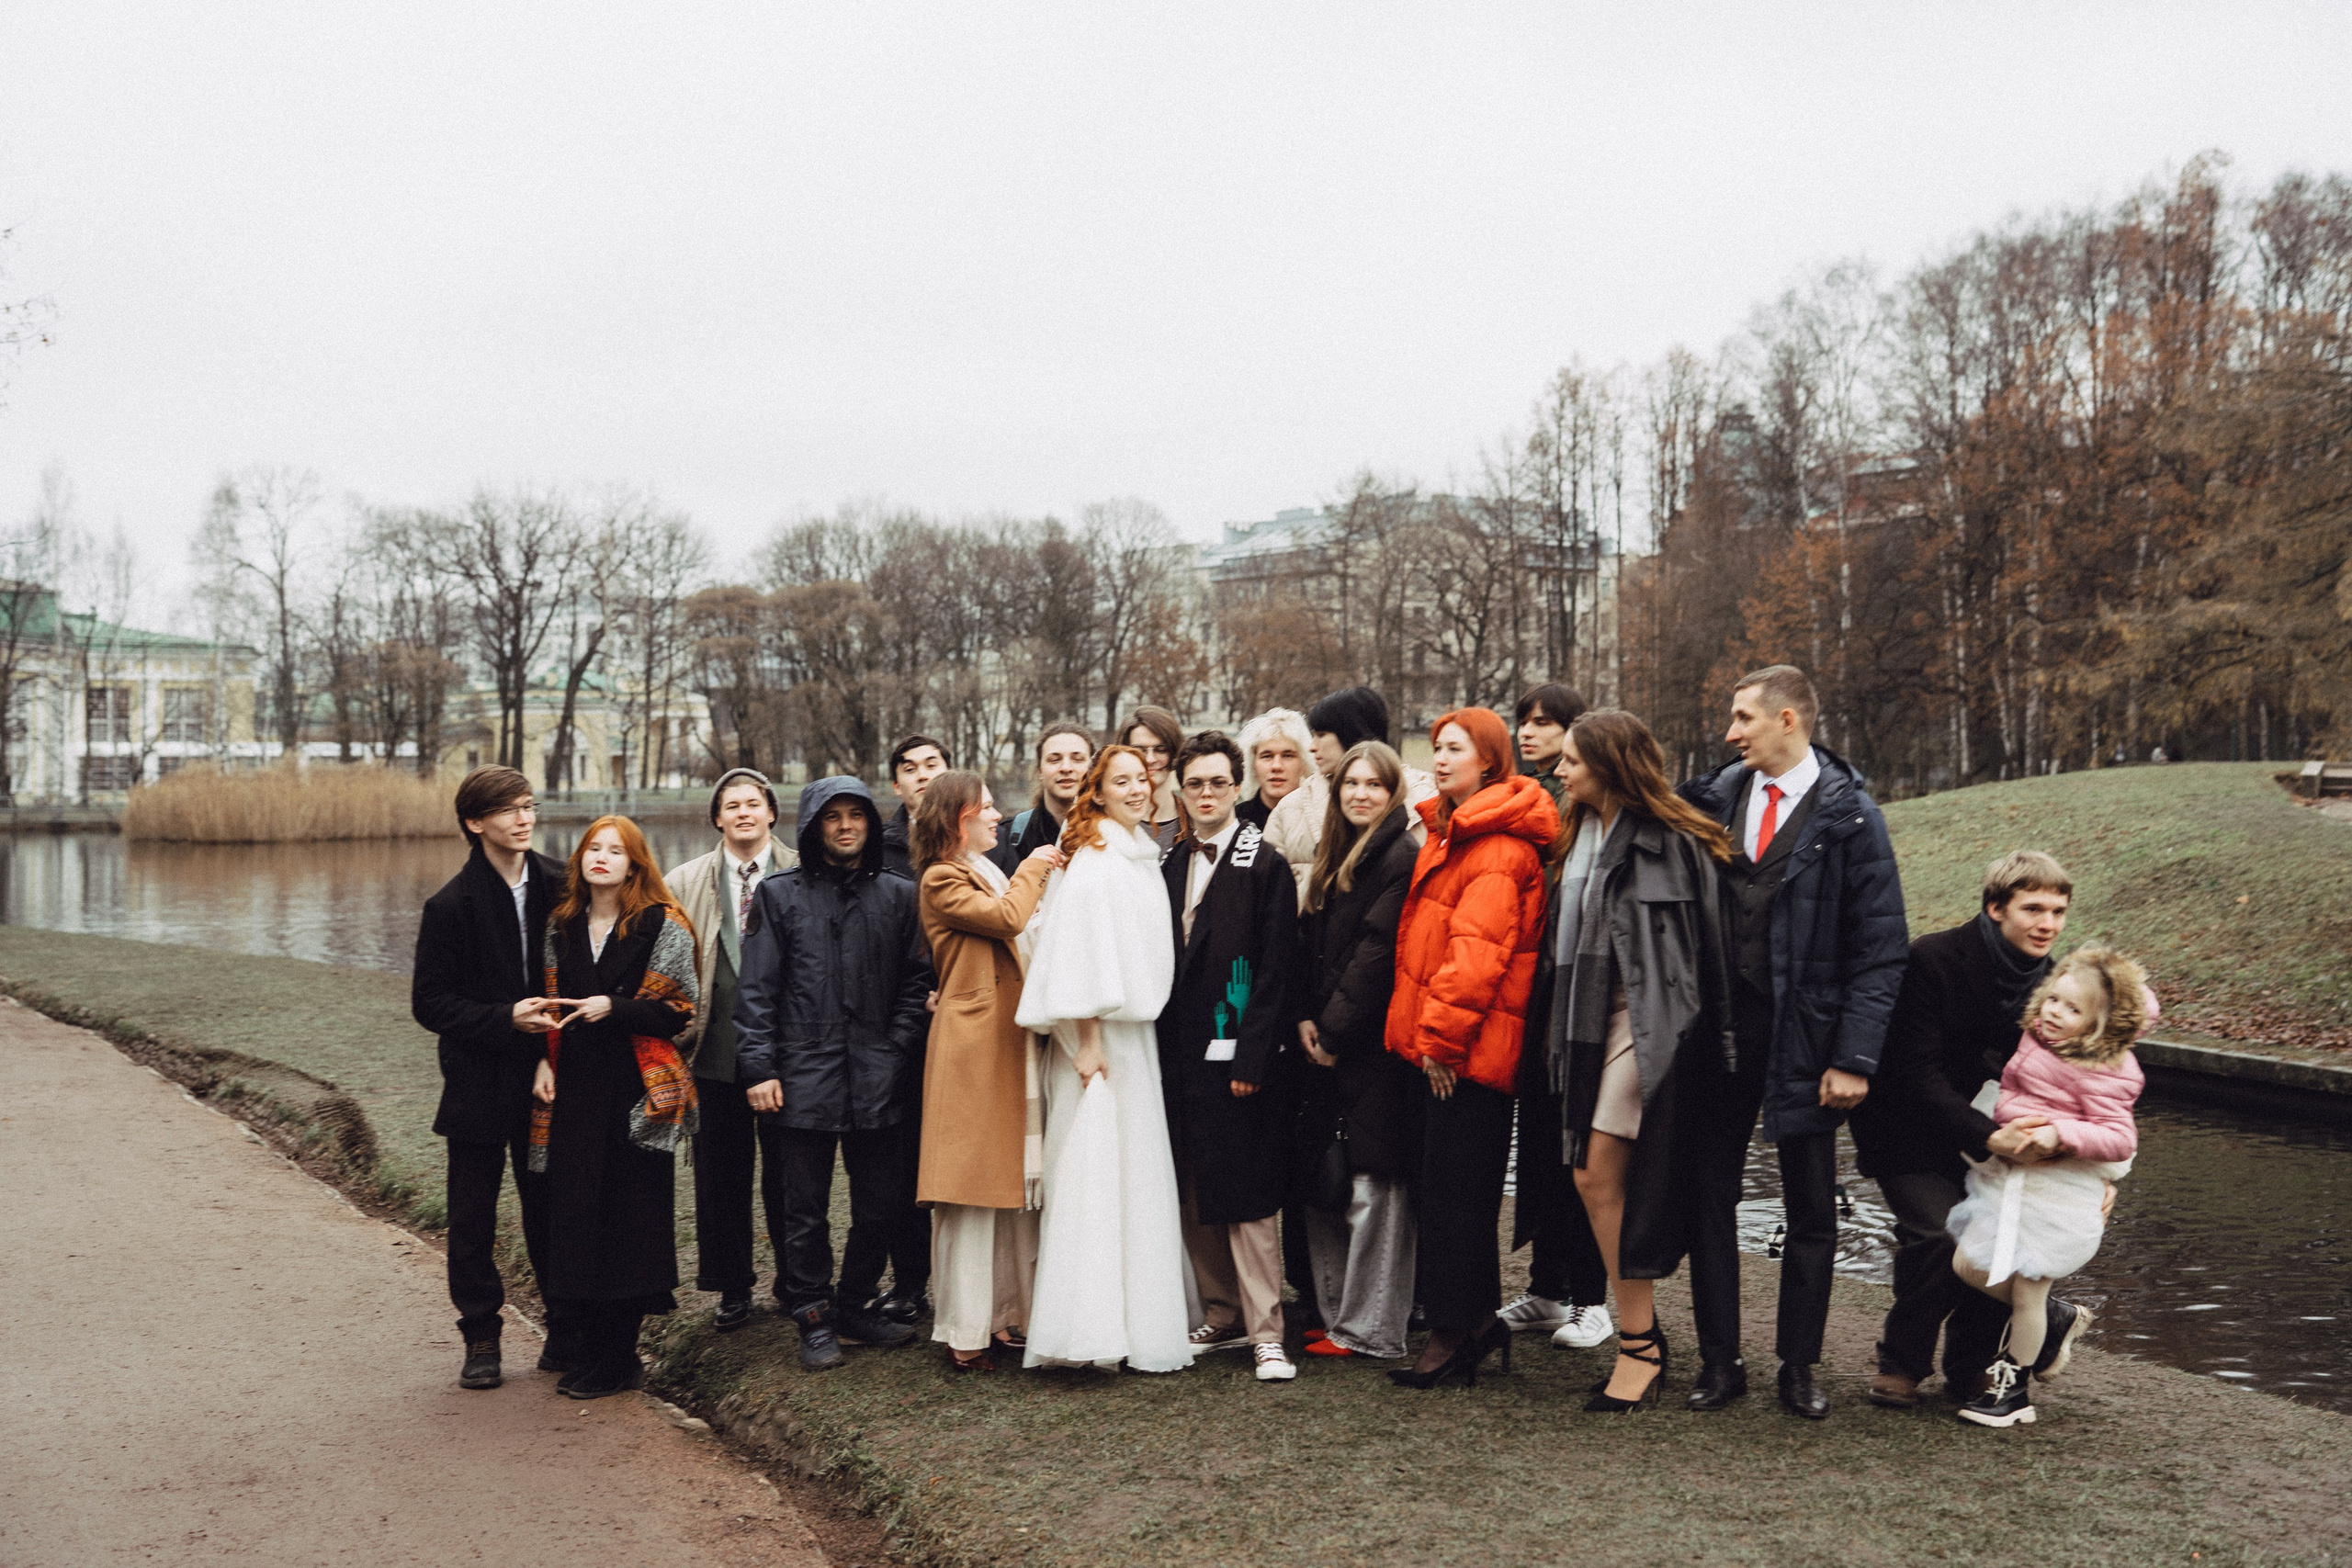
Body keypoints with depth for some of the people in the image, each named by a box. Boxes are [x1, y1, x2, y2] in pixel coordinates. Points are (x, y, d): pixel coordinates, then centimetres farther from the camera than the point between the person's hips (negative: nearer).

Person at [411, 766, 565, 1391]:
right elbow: (430, 1003, -6)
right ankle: (480, 1337, 21)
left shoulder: (559, 886, 1)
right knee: (473, 1216, 8)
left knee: (549, 1205, 8)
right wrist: (505, 1019, -19)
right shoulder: (451, 905, -7)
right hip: (478, 1081, -2)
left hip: (544, 1078, 2)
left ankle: (566, 1328, 20)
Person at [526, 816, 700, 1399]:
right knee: (576, 1213, 5)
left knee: (630, 1215, -2)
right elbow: (550, 1002, 18)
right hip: (573, 1089, 5)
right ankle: (594, 1346, 18)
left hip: (637, 1092, -5)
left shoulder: (662, 925, -4)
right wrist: (544, 1060, 4)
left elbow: (680, 1010, -4)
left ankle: (617, 1359, 8)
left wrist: (615, 1009, -15)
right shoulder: (561, 924, 12)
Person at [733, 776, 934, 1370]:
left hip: (878, 1080, 2)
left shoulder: (898, 895, 10)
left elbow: (917, 983, 9)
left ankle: (854, 1308, 25)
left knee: (883, 1204, 7)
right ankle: (815, 1320, 20)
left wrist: (896, 1052, -2)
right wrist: (758, 1068, -5)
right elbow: (756, 989, 2)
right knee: (806, 1212, 5)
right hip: (803, 1076, -2)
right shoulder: (780, 894, 5)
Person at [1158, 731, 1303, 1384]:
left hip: (1237, 1056, -6)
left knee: (1247, 1197, -4)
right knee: (1195, 1197, 11)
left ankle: (1265, 1331, 5)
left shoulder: (1265, 866, -5)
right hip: (1180, 1055, 6)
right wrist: (1161, 1048, 8)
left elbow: (1276, 969, -10)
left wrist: (1251, 1058, -16)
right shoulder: (1170, 866, 13)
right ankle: (1222, 1316, 23)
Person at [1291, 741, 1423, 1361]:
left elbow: (1378, 951, -14)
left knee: (1371, 1187, -3)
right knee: (1321, 1183, 11)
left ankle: (1371, 1330, 5)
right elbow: (1309, 941, 15)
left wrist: (1335, 1030, -12)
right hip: (1324, 1043, 9)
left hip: (1373, 1043, -8)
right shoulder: (1333, 858, 18)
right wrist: (1305, 1018, 2)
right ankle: (1335, 1314, 22)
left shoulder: (1403, 856, -9)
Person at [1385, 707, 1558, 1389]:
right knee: (1452, 1186, 14)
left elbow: (1478, 949, -21)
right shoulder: (1451, 834, 18)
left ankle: (1456, 1330, 7)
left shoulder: (1498, 847, -14)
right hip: (1444, 1045, 10)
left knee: (1452, 1189, -3)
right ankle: (1477, 1321, 24)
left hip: (1466, 1050, -10)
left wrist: (1440, 1035, -19)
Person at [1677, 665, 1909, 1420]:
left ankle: (1799, 1364, 23)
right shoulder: (1718, 797, 5)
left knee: (1811, 1209, 8)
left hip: (1803, 1038, -3)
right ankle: (1720, 1359, 19)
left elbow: (1881, 948, -8)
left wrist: (1854, 1057, -13)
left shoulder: (1849, 814, -6)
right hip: (1718, 1026, 3)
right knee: (1709, 1196, 7)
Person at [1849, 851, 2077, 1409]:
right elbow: (1918, 1074, -25)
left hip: (1970, 1121, 6)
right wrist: (1989, 1137, -36)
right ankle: (1901, 1364, 2)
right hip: (1903, 1124, -5)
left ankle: (1969, 1369, 12)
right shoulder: (1933, 960, -22)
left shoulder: (2049, 981, -4)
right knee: (1937, 1231, -20)